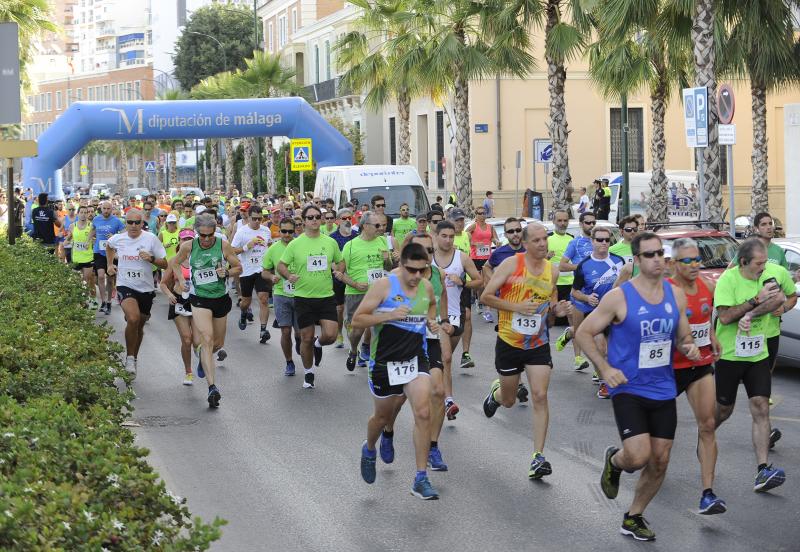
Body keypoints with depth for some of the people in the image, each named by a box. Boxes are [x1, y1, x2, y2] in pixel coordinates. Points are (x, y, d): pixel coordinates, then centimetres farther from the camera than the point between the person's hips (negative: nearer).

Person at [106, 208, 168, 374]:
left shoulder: (151, 239, -8)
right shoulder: (117, 239, -2)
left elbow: (165, 264, -5)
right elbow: (108, 246, 24)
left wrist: (151, 259, -21)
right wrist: (110, 264, 15)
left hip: (146, 288, 1)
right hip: (125, 286, -1)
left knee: (139, 326, 15)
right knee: (133, 319, -26)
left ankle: (134, 357, 37)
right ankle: (130, 357, -12)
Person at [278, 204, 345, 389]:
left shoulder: (331, 242, 3)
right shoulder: (295, 244, -3)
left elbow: (340, 262, 17)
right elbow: (281, 265, 3)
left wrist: (339, 271, -4)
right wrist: (289, 275, -17)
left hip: (326, 297, 1)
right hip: (303, 297, -1)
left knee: (330, 335, -11)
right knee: (307, 339, 5)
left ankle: (318, 344, 26)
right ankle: (308, 373, 25)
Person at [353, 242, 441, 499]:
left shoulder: (427, 287, 1)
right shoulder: (384, 286, -15)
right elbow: (357, 320, -15)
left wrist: (431, 320, 5)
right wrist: (389, 315, -27)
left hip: (416, 359, 3)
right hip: (385, 361, -3)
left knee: (423, 413, -14)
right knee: (382, 416, 15)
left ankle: (421, 479, -10)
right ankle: (369, 449, 51)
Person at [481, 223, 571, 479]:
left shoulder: (552, 270, 3)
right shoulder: (512, 264, -11)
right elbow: (486, 296, -10)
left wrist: (557, 310, -6)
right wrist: (517, 307, -21)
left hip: (538, 344, 2)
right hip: (509, 342, -2)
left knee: (540, 396, -11)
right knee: (508, 401, 13)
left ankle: (538, 457, -8)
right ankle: (496, 391, 52)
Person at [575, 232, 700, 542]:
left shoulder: (676, 295, 3)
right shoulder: (619, 297, -11)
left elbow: (683, 336, 15)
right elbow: (583, 333, -5)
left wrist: (688, 347, -9)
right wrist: (605, 368, -16)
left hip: (663, 391, 5)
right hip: (628, 389, -5)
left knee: (659, 462, 7)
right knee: (638, 456, -19)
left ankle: (633, 519, 27)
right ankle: (614, 462, 18)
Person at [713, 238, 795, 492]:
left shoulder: (776, 272, -7)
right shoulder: (728, 280, -18)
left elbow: (792, 296, 7)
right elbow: (724, 316, -27)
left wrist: (783, 306, -14)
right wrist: (756, 300, -29)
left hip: (758, 354, 3)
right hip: (729, 354, -3)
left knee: (761, 409, -8)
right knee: (724, 410, 11)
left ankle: (762, 470, -13)